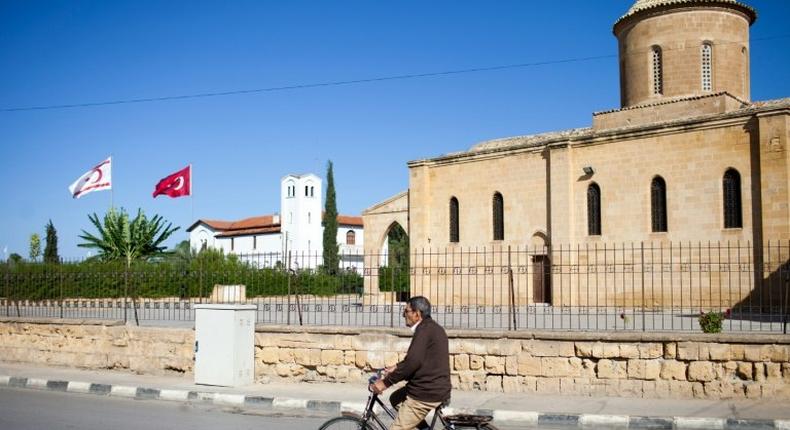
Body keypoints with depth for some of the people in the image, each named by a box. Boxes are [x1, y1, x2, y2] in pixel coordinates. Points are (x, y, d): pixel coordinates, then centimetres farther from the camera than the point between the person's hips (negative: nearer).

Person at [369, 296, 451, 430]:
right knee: (395, 398, 26)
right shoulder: (433, 327, 14)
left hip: (426, 394, -10)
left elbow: (412, 362, -25)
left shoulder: (425, 330, -17)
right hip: (438, 387, 10)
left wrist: (385, 382, -18)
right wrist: (396, 368, 18)